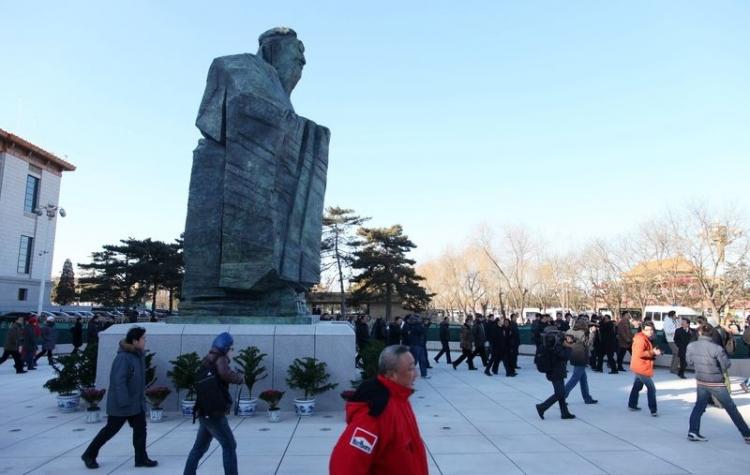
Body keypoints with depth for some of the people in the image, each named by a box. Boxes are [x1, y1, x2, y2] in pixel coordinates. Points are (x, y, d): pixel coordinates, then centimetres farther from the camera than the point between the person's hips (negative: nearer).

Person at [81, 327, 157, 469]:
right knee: (111, 429, 7)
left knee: (140, 429, 8)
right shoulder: (123, 357, -24)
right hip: (121, 404, -8)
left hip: (137, 403, 8)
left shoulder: (139, 355, 4)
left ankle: (141, 458, 17)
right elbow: (119, 381, -28)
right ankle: (89, 455, 27)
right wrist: (124, 403, -28)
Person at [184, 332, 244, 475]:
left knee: (200, 446, 18)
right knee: (229, 445, -1)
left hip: (206, 413, 9)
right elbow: (226, 374, -32)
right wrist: (240, 378, -16)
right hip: (214, 413, -9)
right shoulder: (220, 359, -13)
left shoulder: (208, 360, 13)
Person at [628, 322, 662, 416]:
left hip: (640, 368, 11)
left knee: (637, 386, 21)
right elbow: (639, 353, -27)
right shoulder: (641, 339, -19)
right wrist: (652, 352, -23)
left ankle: (632, 405, 32)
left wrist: (654, 353, 8)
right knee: (652, 388, -9)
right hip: (642, 368, -11)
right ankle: (653, 410, -7)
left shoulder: (645, 339, 14)